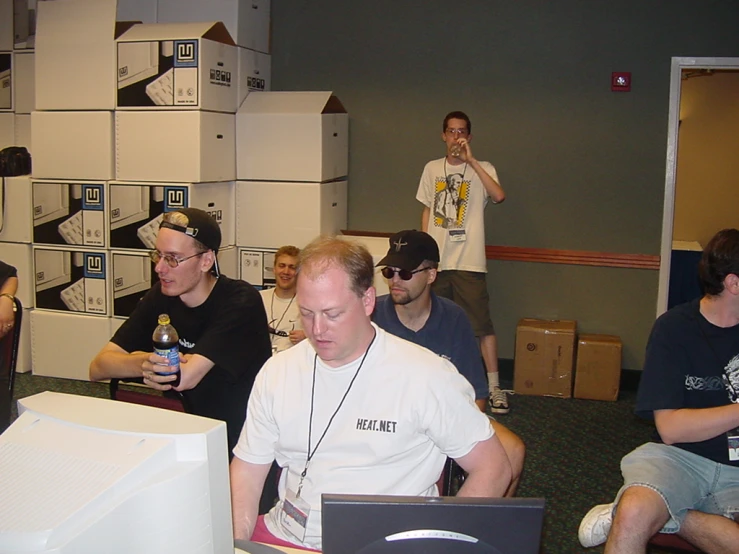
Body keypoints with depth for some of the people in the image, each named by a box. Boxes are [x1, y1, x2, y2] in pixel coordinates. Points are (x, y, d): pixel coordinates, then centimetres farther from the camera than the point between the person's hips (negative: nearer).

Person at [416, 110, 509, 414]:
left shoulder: (482, 169, 1)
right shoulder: (432, 169, 12)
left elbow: (499, 196, -19)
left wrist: (471, 160, -18)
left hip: (469, 261, -4)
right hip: (436, 260, 4)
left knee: (482, 323, -6)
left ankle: (494, 385, 1)